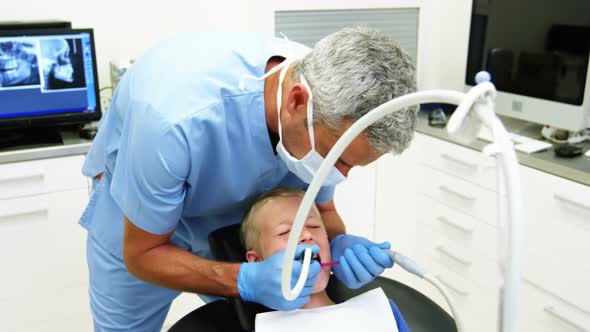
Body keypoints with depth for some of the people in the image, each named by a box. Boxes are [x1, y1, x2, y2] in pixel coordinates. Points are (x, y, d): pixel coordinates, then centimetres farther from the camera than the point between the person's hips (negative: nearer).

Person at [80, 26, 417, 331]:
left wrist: (339, 244, -32)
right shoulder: (174, 120, -42)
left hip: (233, 211, 3)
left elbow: (321, 209, -10)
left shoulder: (328, 97, -26)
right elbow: (142, 255, -27)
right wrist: (247, 281, -42)